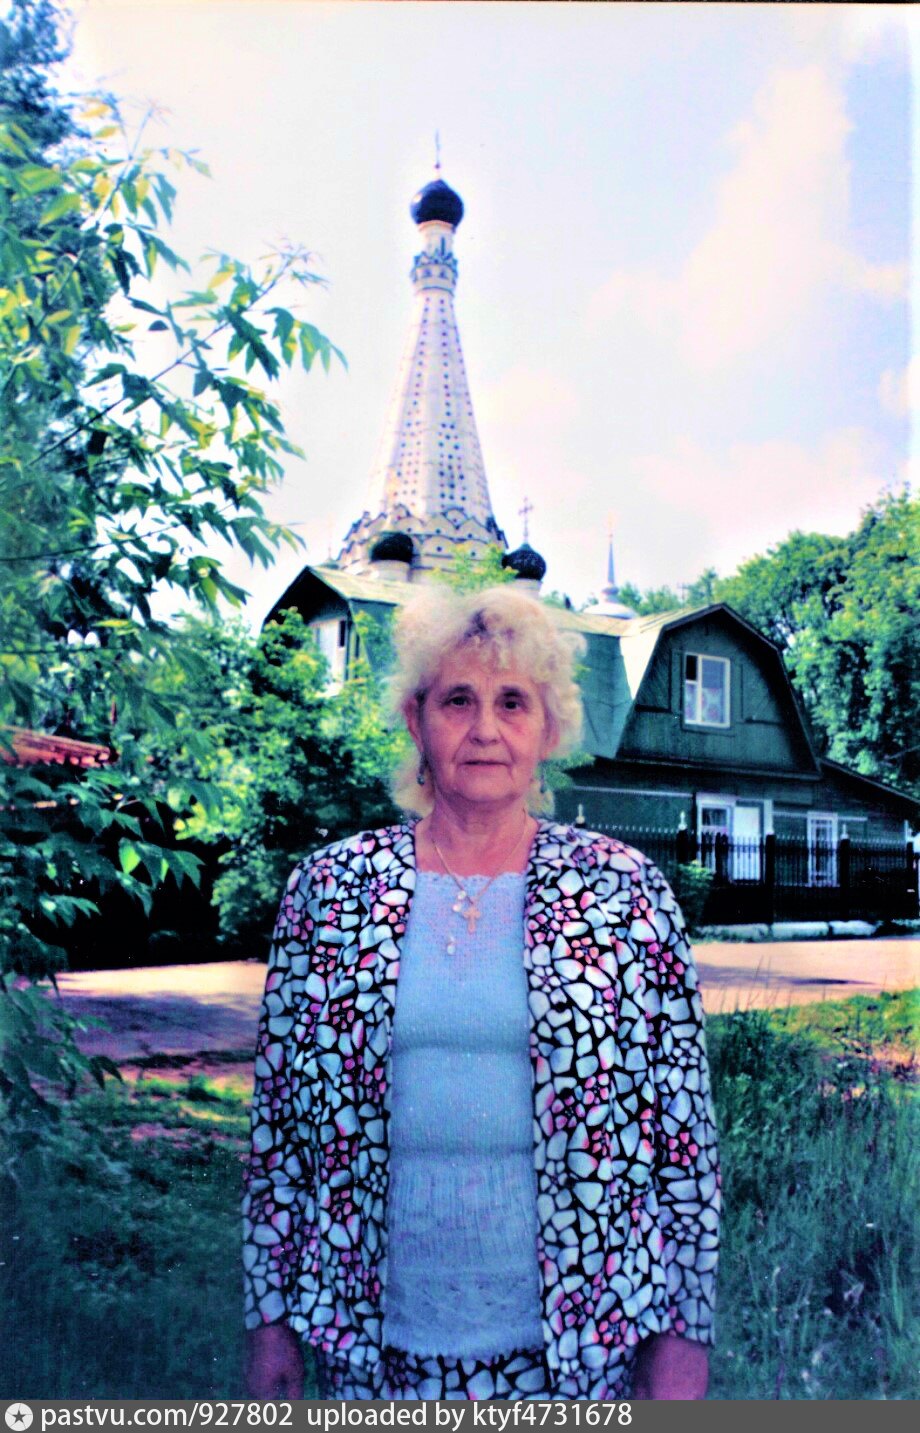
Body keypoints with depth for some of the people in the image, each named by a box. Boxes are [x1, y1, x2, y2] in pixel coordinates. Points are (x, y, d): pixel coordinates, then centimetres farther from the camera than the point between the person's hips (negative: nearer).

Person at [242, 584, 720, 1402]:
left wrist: (683, 1333, -2)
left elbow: (684, 1125, -2)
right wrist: (271, 1316, 4)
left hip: (579, 1340, 0)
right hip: (381, 1341, 1)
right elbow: (278, 1123, 2)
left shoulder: (625, 890, -6)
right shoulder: (328, 888, -3)